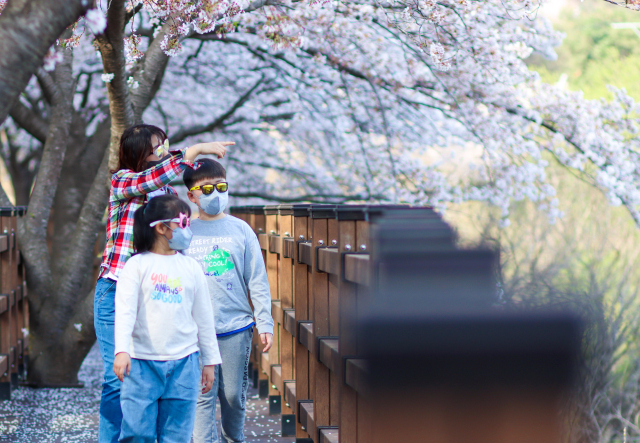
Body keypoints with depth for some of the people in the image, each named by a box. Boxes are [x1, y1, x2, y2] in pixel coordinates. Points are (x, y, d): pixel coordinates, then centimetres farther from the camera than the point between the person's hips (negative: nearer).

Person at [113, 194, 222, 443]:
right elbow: (125, 311, -9)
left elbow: (204, 318, 15)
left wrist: (209, 361, 16)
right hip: (142, 364, -3)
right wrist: (121, 351, -22)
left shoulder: (191, 268, 9)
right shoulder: (137, 265, -1)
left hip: (182, 364, 3)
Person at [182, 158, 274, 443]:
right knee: (202, 396, -3)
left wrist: (264, 323, 1)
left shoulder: (240, 230, 6)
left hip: (236, 326, 1)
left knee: (234, 393, 7)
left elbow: (257, 280, 6)